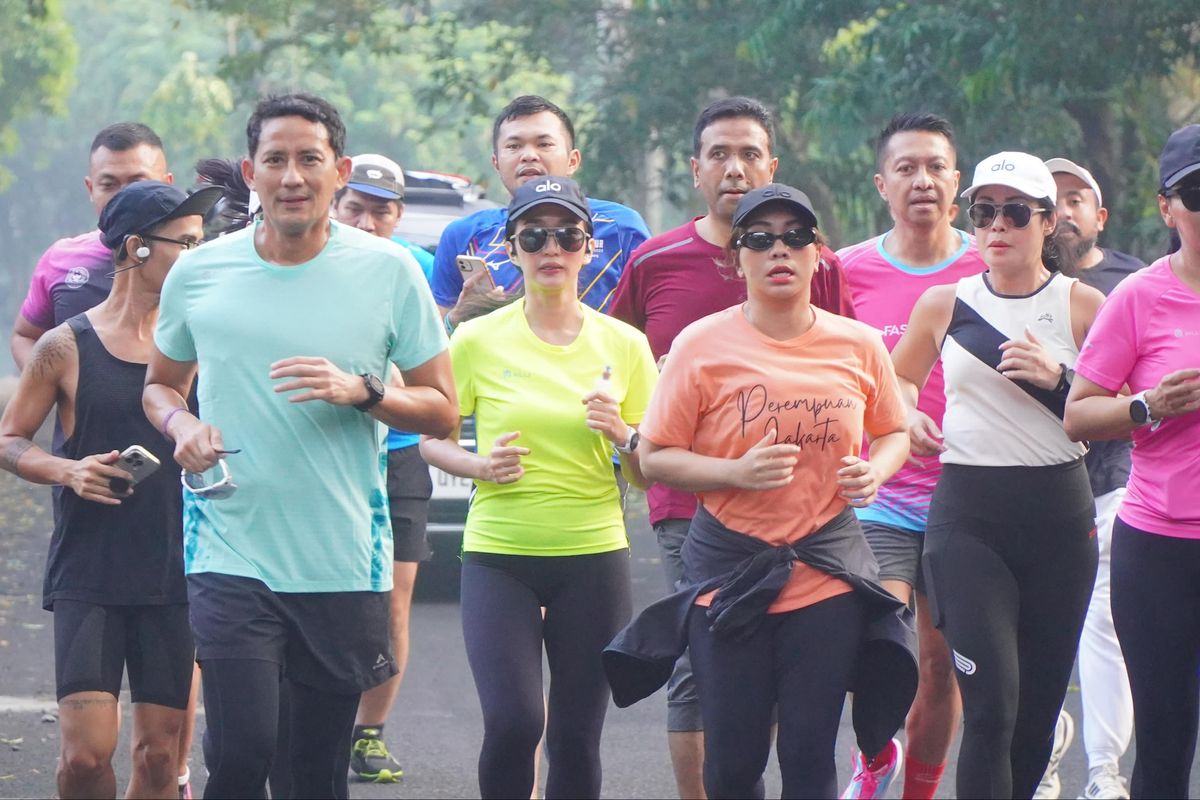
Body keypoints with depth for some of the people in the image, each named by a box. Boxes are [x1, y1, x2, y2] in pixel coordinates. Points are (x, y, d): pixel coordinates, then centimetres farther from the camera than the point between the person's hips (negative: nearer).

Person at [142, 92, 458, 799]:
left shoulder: (389, 271, 0)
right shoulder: (199, 273, 3)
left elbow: (442, 410, 4)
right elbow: (161, 384, 19)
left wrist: (360, 392, -14)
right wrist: (181, 424, -3)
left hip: (346, 562, 0)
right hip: (232, 556, 0)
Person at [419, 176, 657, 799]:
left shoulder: (623, 345, 4)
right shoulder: (478, 341, 0)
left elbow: (651, 473, 8)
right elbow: (432, 439, 9)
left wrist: (623, 435, -12)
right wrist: (480, 465, -10)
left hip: (593, 556, 2)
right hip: (497, 554, -2)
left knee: (576, 738, 2)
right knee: (512, 723, -18)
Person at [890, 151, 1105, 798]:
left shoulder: (1082, 305, 2)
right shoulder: (945, 305, 6)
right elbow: (900, 375, 26)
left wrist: (1056, 379, -14)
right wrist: (907, 417, 5)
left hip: (1059, 517, 1)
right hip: (968, 516, -1)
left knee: (1039, 707, 7)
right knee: (991, 707, -13)